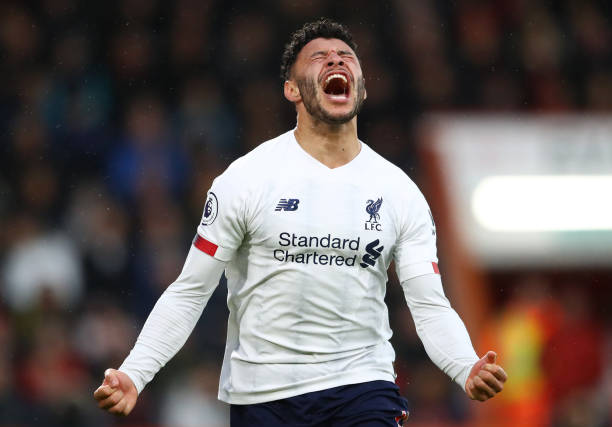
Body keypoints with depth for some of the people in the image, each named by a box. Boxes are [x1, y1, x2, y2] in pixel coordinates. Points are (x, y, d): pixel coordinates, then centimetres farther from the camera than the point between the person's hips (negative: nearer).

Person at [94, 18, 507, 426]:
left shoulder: (399, 191, 4)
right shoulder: (246, 178, -3)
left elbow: (431, 306, 0)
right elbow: (189, 292, -1)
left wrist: (468, 370, -20)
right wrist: (132, 375, -13)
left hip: (363, 389, 1)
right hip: (263, 394, -1)